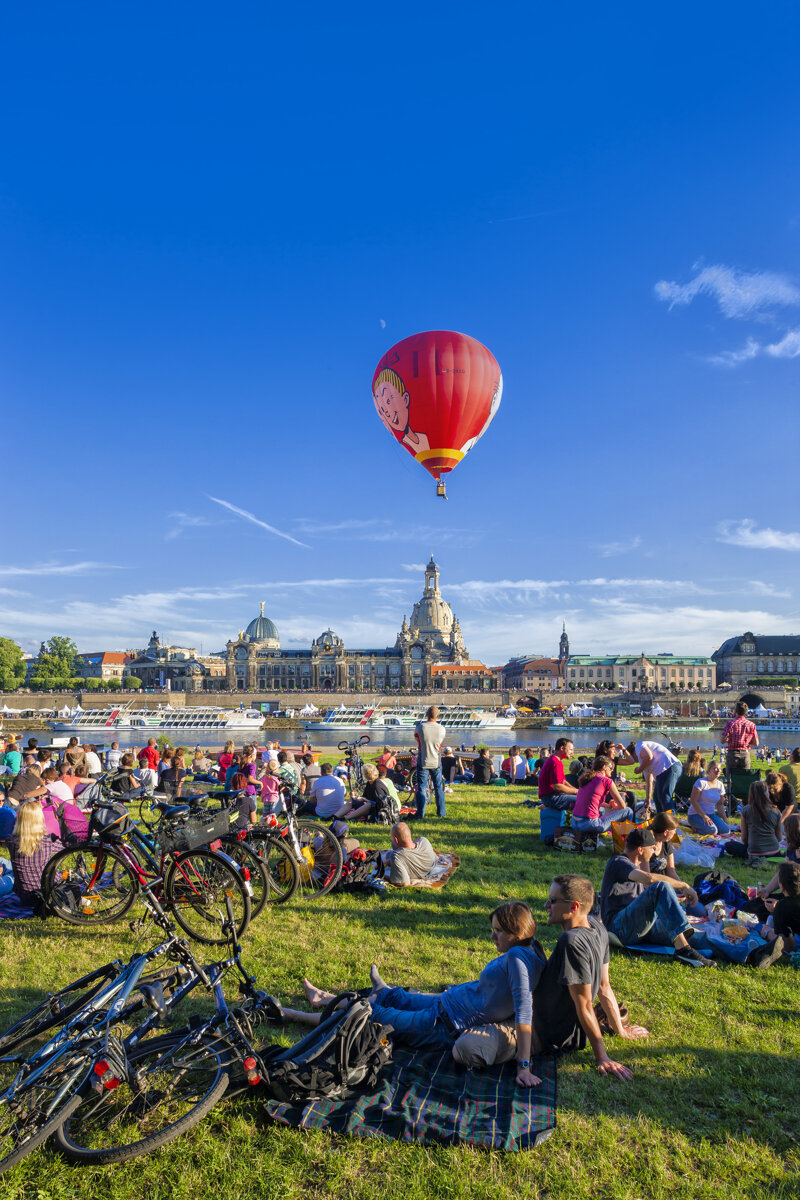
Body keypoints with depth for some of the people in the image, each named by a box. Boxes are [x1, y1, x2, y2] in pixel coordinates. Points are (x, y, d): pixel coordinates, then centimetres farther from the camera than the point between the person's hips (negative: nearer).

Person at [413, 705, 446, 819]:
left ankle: (420, 814, 4)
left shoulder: (420, 727, -16)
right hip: (436, 763, 2)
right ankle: (441, 812, 22)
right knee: (438, 787, 16)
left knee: (421, 788, 5)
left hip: (423, 762, -2)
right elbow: (441, 745, 6)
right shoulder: (442, 729, -9)